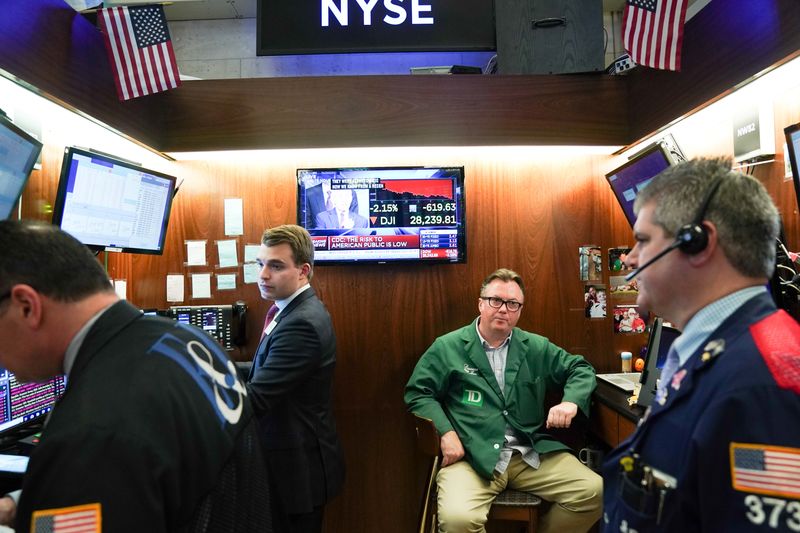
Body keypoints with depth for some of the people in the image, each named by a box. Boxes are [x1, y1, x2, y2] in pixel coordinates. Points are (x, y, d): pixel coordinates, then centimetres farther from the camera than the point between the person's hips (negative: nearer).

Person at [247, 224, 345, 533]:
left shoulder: (301, 323, -26)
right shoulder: (295, 310, 6)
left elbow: (255, 399, -30)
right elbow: (264, 370, 5)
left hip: (297, 467, -9)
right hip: (291, 457, 9)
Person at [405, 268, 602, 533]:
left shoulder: (537, 348, 13)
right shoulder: (448, 347, 3)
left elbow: (581, 369, 20)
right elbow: (417, 393, 3)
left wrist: (571, 401, -2)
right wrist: (446, 433, -12)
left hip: (532, 454, 4)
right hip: (472, 456, -4)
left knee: (594, 492, -12)